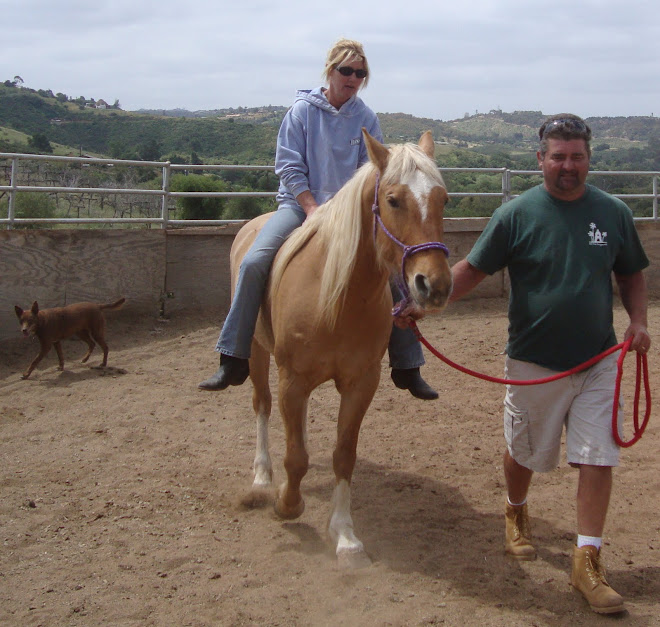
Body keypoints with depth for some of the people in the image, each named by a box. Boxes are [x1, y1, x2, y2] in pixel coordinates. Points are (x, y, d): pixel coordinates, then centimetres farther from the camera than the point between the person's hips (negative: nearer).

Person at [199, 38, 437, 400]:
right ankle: (233, 362, -17)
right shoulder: (302, 110, -2)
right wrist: (313, 209, -14)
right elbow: (288, 166, -5)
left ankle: (407, 369, 1)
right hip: (300, 204, -2)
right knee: (253, 262, -25)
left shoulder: (366, 119, 4)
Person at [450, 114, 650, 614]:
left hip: (598, 362, 2)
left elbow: (631, 275, 12)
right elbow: (472, 270, -7)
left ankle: (587, 562, 7)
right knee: (524, 454, 15)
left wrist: (639, 322, -5)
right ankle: (517, 515, 45)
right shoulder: (516, 214, -8)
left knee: (598, 459, -3)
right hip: (534, 363, -1)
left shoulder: (614, 213, 0)